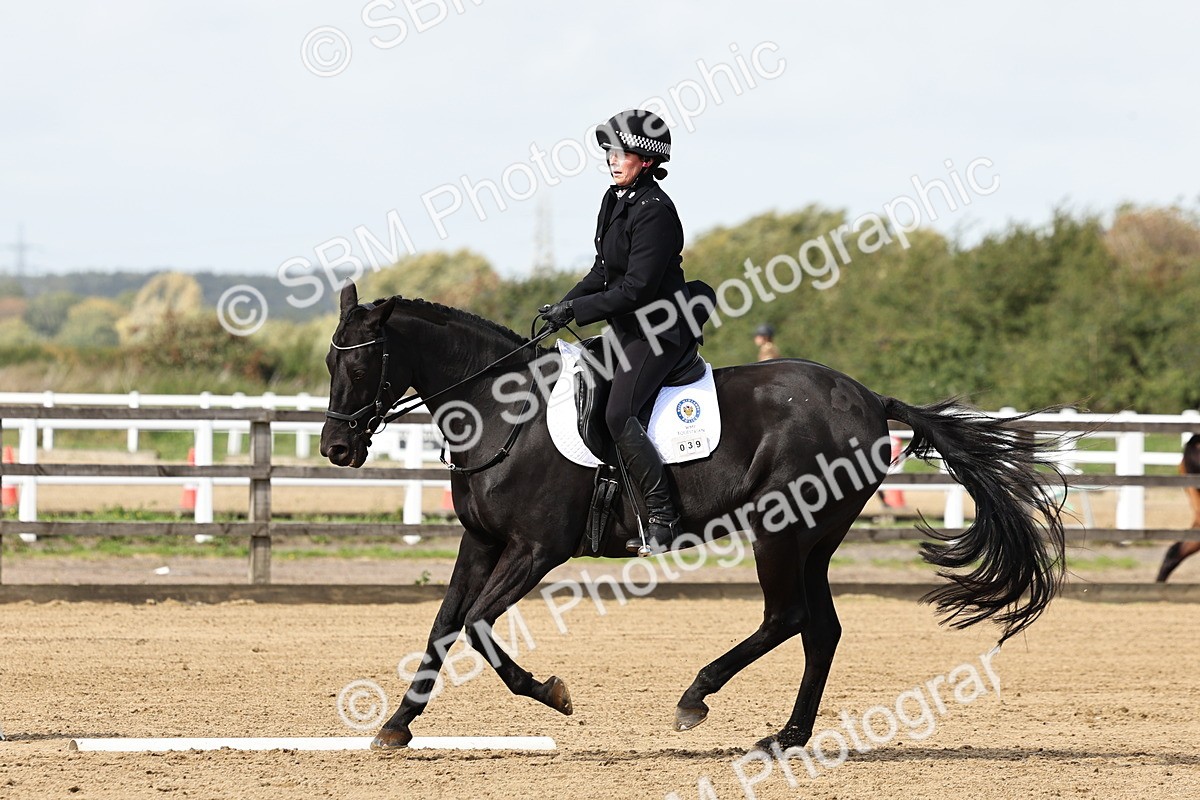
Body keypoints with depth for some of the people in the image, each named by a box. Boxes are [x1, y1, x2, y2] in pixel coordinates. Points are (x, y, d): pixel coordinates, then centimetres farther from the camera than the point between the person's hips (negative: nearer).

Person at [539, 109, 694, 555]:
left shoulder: (655, 212, -20)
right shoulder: (616, 201, 10)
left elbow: (637, 288, -23)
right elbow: (604, 271, 19)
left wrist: (576, 310, -21)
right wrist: (565, 305, 6)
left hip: (660, 331, -11)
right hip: (628, 329, 11)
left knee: (618, 414, -22)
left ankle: (662, 519, -21)